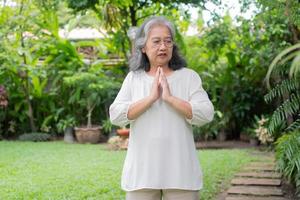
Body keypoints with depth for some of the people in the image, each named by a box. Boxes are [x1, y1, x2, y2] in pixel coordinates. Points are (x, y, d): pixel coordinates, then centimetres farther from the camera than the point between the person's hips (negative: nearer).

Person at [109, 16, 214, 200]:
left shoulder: (188, 76, 2)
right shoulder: (133, 78, 7)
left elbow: (206, 114, -8)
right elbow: (116, 116, -5)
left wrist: (169, 97, -15)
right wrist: (151, 98, -13)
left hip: (181, 172, -1)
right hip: (141, 172, 1)